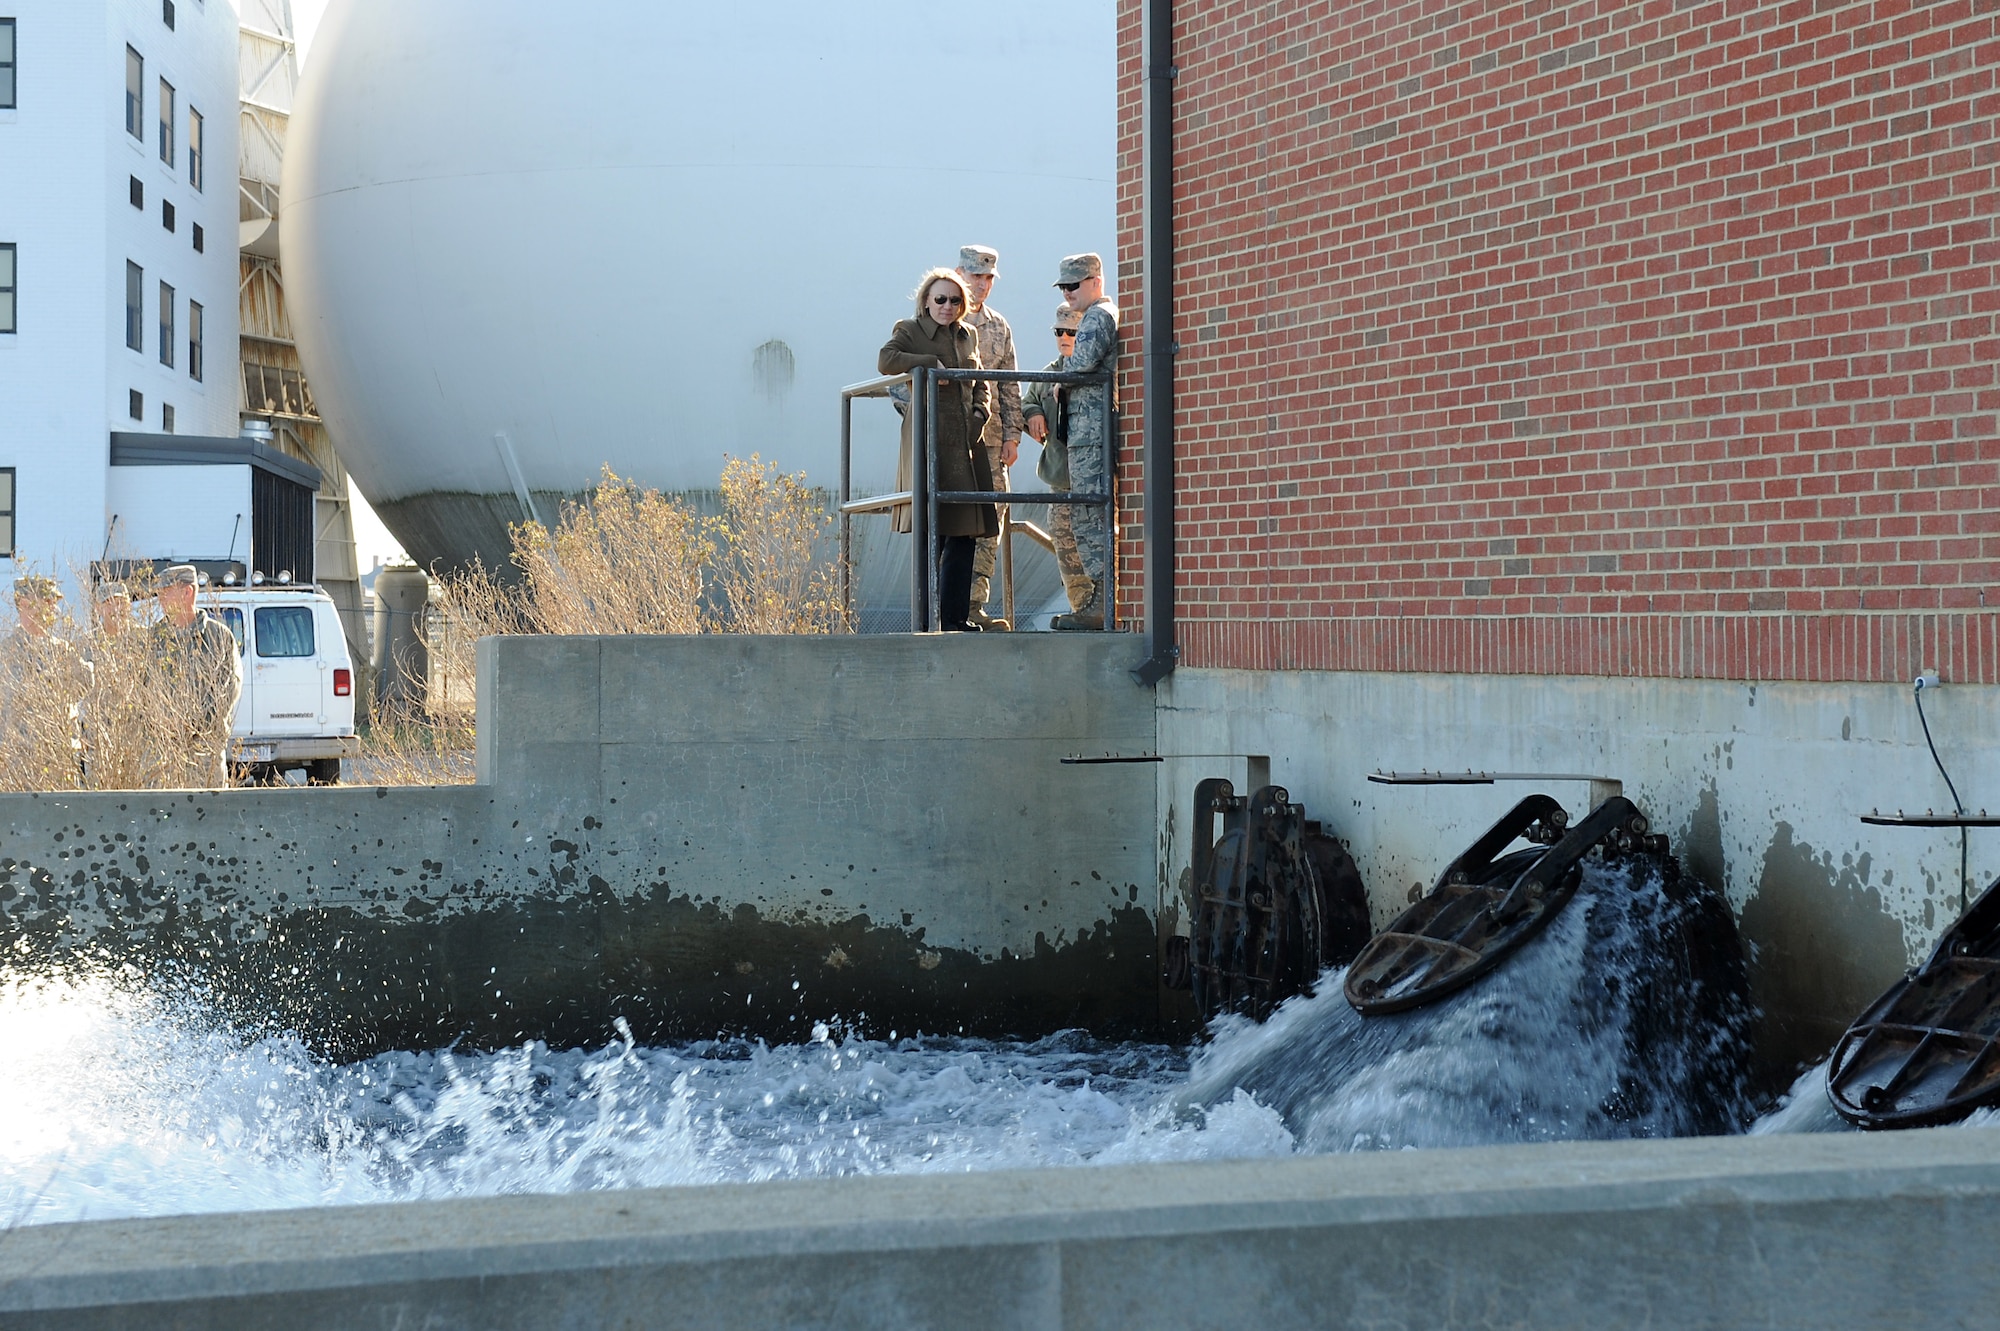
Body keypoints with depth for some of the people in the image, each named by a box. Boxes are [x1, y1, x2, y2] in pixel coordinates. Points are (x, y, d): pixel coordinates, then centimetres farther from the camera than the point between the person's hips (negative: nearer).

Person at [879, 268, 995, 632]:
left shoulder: (968, 335, 19)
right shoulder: (909, 331, 2)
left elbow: (980, 384, 25)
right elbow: (886, 361, -16)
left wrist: (980, 412, 6)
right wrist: (931, 364, -15)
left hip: (965, 442, 6)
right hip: (927, 440, -6)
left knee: (965, 532, 4)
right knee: (933, 533, -9)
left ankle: (956, 616, 11)